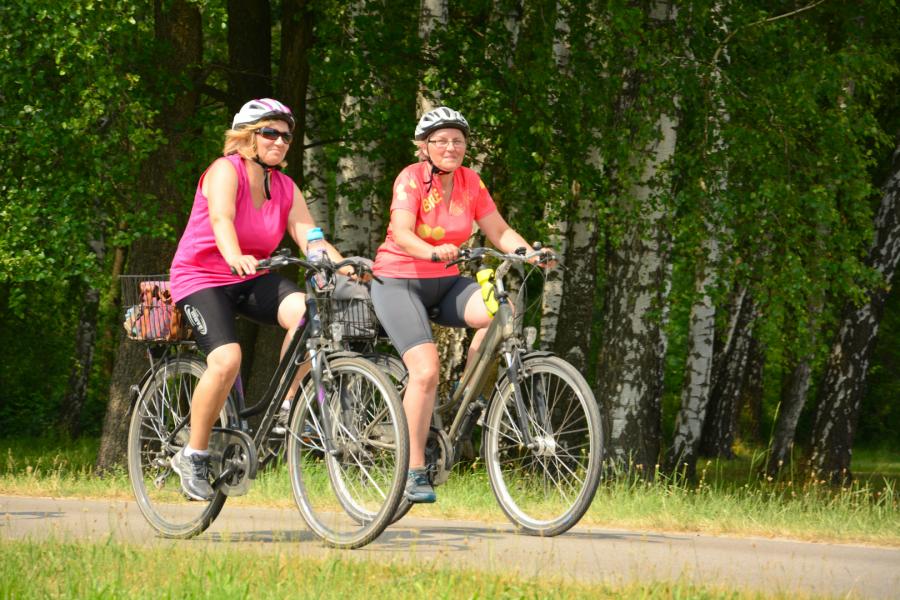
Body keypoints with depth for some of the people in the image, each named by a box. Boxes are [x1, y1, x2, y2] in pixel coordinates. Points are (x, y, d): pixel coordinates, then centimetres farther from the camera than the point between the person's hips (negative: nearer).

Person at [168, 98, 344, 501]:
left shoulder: (285, 188, 4)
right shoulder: (225, 171, -14)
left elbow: (310, 236, -8)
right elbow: (221, 219, -32)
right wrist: (235, 257, -53)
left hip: (251, 279, 6)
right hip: (201, 278, -5)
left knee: (307, 310, -25)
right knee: (227, 359, -28)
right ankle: (193, 456, -11)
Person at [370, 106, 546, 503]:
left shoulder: (470, 182, 2)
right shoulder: (411, 179, -14)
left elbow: (498, 231, -1)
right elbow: (402, 234, -28)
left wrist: (530, 252, -20)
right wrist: (434, 251, -47)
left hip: (444, 283, 5)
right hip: (399, 282, -5)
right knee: (426, 370, -23)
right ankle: (414, 473, -14)